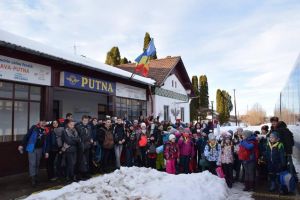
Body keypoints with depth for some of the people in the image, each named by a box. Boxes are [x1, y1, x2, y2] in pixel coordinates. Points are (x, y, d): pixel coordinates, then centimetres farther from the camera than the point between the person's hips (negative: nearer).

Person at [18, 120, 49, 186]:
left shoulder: (46, 131, 4)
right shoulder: (34, 128, -5)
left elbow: (46, 142, 6)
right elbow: (27, 136, -6)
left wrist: (46, 151, 5)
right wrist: (22, 145, -11)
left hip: (40, 149, 4)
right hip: (32, 148, -4)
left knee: (37, 164, 13)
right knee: (32, 163, -7)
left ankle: (36, 177, 25)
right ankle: (33, 178, 0)